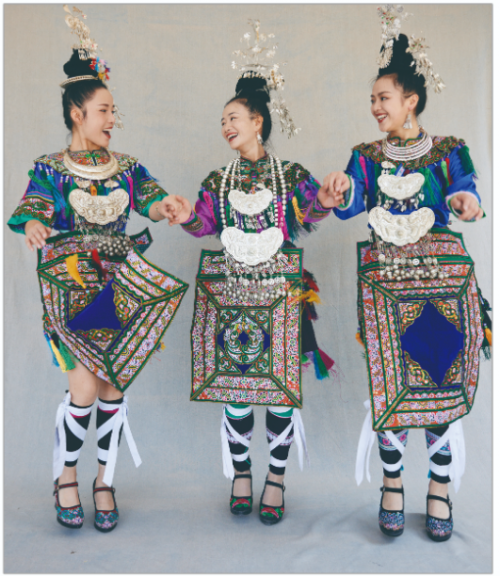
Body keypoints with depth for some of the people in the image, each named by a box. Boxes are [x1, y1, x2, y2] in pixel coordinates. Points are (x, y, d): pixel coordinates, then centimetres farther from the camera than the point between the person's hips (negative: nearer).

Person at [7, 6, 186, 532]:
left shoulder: (127, 168, 11)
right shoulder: (50, 168, 4)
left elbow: (153, 200, -2)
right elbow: (32, 208, -9)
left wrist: (165, 207, -25)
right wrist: (33, 226, -32)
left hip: (120, 287, 3)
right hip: (70, 288, -3)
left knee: (114, 385, 2)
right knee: (85, 386, -10)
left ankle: (105, 479, 20)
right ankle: (64, 474, 16)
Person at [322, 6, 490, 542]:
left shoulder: (448, 151, 7)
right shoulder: (367, 156, 11)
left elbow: (464, 196, -8)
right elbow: (348, 206, -4)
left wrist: (464, 202, -31)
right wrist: (342, 189, -26)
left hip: (442, 275, -1)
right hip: (384, 276, 1)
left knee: (444, 377, -1)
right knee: (389, 381, 0)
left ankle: (439, 487, 17)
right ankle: (392, 483, 17)